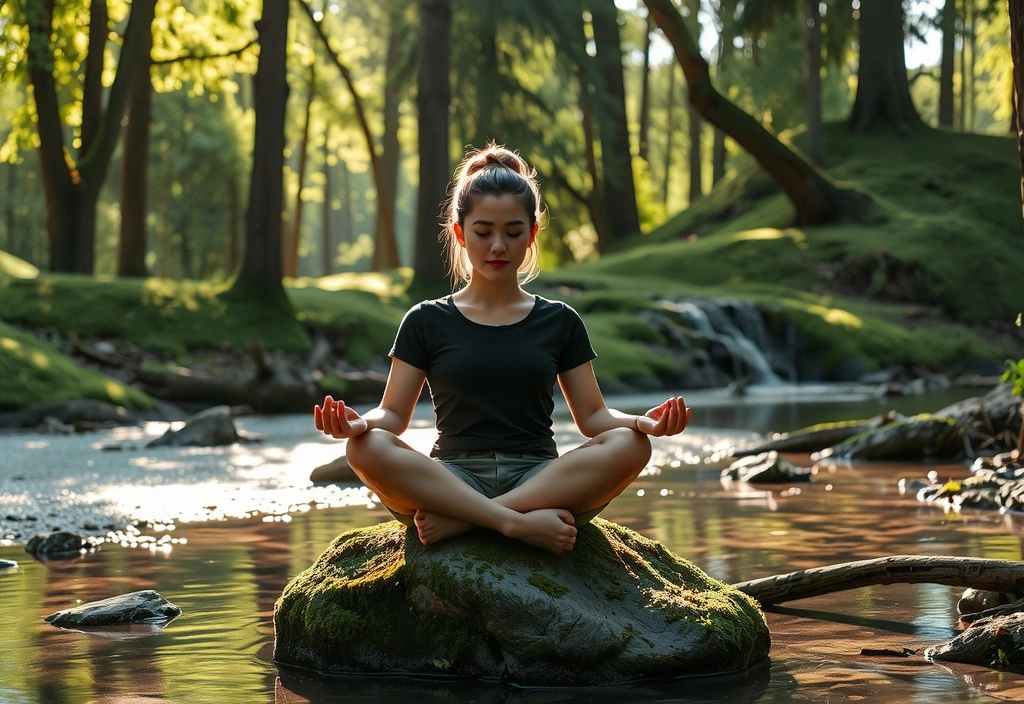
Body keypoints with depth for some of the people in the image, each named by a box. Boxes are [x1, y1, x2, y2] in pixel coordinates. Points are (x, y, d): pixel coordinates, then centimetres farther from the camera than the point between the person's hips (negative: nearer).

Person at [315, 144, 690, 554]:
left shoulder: (559, 322, 15)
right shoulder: (427, 322, 11)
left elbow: (591, 417, 11)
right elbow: (393, 415, 6)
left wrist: (642, 422, -12)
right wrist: (359, 422, -19)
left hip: (540, 481, 2)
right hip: (451, 482, -1)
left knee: (629, 445, -28)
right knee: (367, 448, -30)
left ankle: (459, 521, -28)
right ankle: (520, 523, -35)